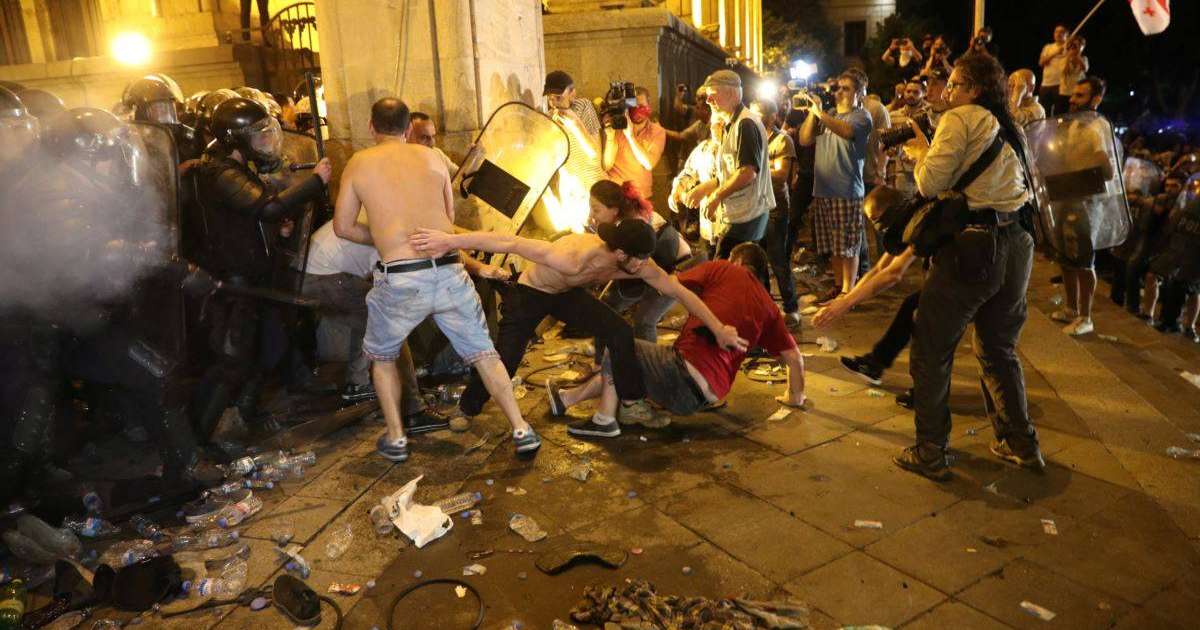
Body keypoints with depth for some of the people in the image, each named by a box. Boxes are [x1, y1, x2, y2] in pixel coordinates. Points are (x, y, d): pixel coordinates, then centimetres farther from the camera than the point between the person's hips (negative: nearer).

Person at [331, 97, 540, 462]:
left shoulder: (359, 163, 8)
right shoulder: (433, 158, 14)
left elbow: (343, 227, 11)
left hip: (400, 279, -2)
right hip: (449, 271, 2)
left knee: (381, 355, 23)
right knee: (483, 352, 14)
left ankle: (395, 438, 24)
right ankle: (521, 430, 13)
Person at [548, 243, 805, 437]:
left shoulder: (722, 269, 4)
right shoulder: (768, 306, 16)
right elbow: (794, 357, 15)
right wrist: (796, 397, 30)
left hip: (684, 369, -7)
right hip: (702, 397, 7)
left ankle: (605, 419, 6)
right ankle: (566, 399, 36)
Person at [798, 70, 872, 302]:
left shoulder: (861, 115, -1)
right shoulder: (827, 116, 19)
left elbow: (846, 131, -23)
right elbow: (804, 140, 9)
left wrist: (820, 113, -22)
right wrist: (812, 113, -1)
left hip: (847, 192, -6)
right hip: (822, 191, 6)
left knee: (848, 246, -2)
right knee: (833, 246, 12)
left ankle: (848, 291, 6)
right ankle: (837, 286, 23)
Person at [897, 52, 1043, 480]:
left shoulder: (960, 119, -5)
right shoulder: (1010, 128, 19)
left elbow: (930, 184, -11)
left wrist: (920, 150, 7)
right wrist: (933, 151, 18)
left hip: (972, 245, -8)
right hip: (1017, 244, 8)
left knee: (931, 351, 2)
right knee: (998, 348, 21)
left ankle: (930, 453, 8)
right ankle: (1021, 444, 29)